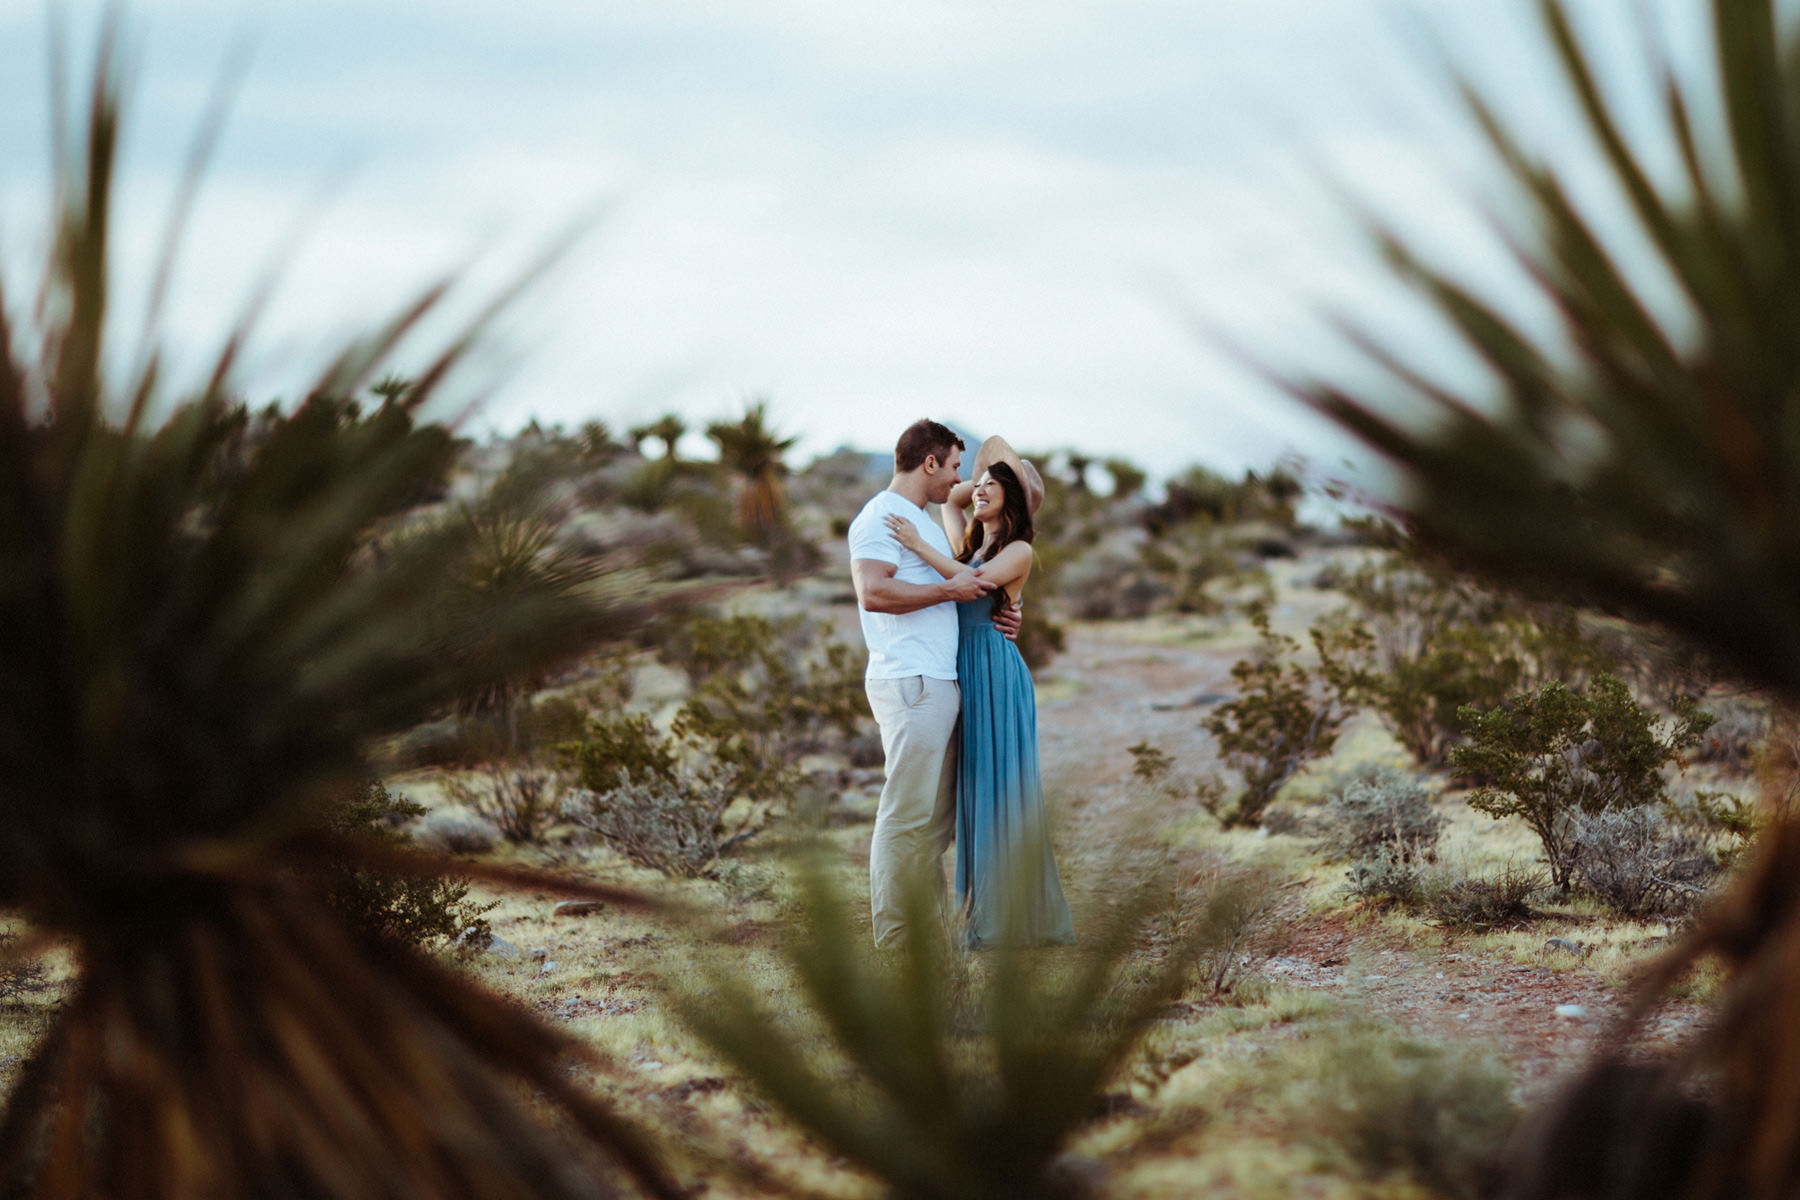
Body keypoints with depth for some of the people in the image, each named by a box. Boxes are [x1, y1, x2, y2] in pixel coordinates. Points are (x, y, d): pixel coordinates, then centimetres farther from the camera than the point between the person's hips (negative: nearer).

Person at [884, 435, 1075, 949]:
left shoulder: (1018, 550, -5)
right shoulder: (969, 542, 15)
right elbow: (949, 501, 32)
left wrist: (921, 546, -23)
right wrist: (981, 477, 19)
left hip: (997, 674, -7)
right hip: (962, 674, 7)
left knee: (1001, 790, -5)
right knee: (972, 793, 7)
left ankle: (1019, 917, 1)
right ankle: (982, 912, 11)